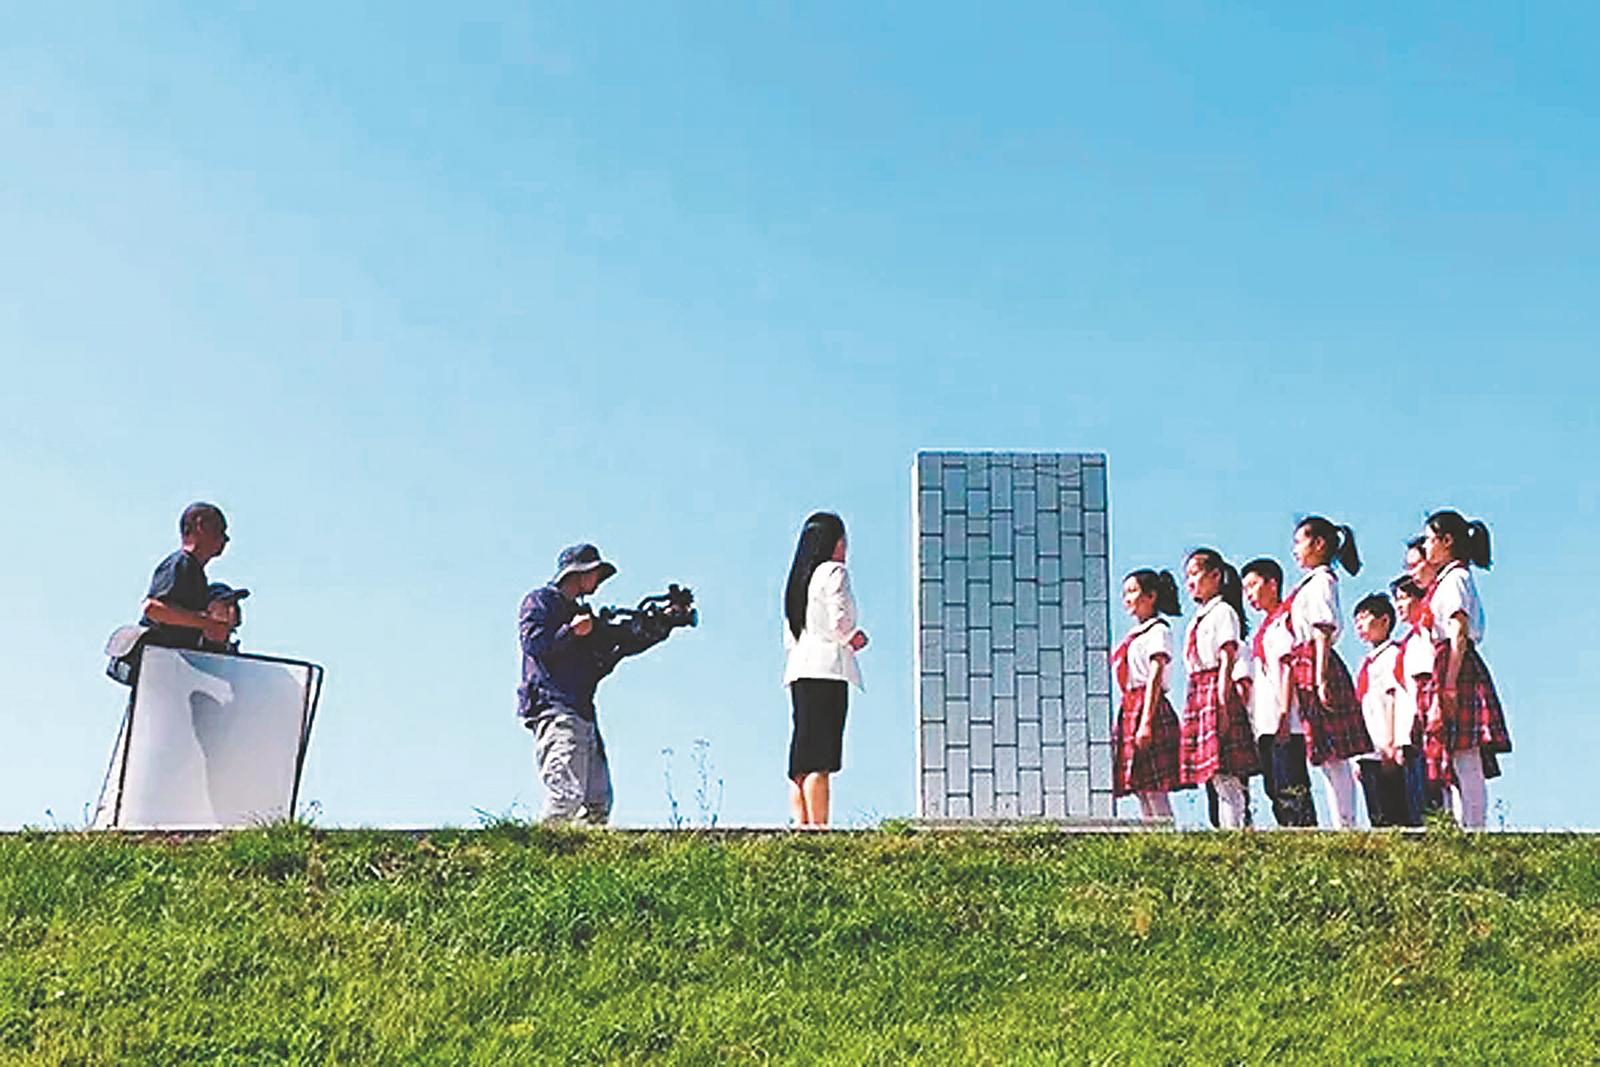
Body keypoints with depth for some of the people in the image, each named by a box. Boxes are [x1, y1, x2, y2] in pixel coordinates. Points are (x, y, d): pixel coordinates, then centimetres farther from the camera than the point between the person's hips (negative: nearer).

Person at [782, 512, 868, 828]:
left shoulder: (798, 578, 21)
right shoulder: (834, 572, -2)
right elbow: (838, 620, -14)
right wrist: (854, 638, 6)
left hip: (798, 671, 8)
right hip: (827, 670, -8)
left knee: (801, 763, 4)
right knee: (818, 764, -12)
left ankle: (800, 826, 0)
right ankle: (818, 827, -17)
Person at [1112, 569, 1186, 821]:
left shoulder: (1158, 631, -4)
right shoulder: (1134, 635, 22)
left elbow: (1155, 678, -13)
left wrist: (1146, 722, -21)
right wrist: (1127, 721, 16)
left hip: (1149, 708, -9)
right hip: (1129, 710, 9)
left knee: (1154, 789, -12)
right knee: (1142, 792, 5)